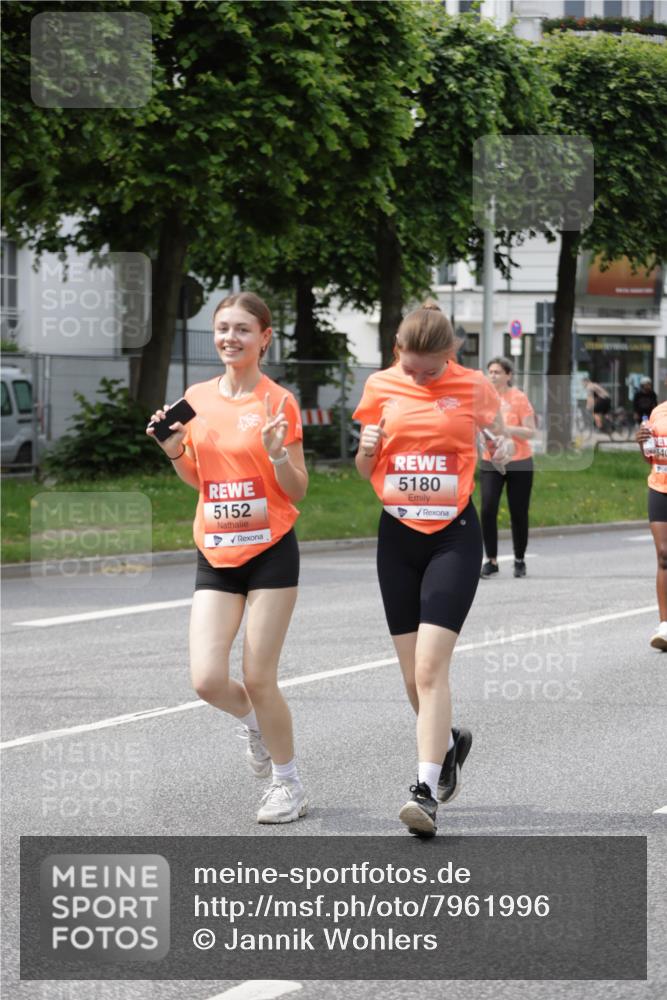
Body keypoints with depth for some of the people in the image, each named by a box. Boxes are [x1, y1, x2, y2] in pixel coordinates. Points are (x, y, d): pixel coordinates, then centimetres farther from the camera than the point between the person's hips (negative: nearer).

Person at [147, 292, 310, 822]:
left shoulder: (279, 402, -7)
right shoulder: (197, 399, 6)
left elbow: (298, 491, -4)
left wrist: (277, 455, -23)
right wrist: (175, 451, -1)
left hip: (270, 553, -4)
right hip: (216, 556, 4)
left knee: (258, 678, -4)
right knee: (207, 679, -8)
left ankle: (289, 784, 16)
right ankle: (253, 721, 26)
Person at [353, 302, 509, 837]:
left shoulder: (473, 387, -4)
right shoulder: (382, 386, 1)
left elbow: (497, 431, 14)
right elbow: (366, 471, 9)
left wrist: (503, 443, -9)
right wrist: (367, 448, -13)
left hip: (453, 535, -3)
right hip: (397, 534, 3)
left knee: (431, 666, -16)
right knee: (413, 674, 8)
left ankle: (427, 791, -17)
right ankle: (449, 743, 37)